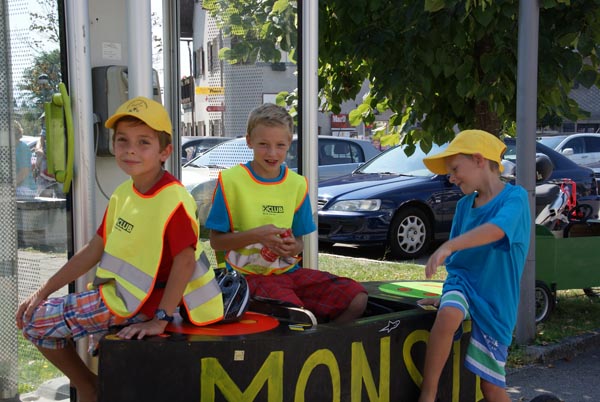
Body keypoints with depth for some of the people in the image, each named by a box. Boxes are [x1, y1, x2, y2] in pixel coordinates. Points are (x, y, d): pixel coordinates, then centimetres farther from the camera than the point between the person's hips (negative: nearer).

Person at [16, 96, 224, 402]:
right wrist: (44, 291, 7)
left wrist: (160, 320, -21)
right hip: (117, 290, 8)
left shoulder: (173, 200, -23)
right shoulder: (122, 193, 2)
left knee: (39, 322, -6)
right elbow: (95, 250, 7)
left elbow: (185, 261, -23)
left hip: (142, 303, -8)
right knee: (33, 318, 12)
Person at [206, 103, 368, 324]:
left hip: (290, 270, 5)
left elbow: (299, 240, 14)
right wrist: (257, 235, -19)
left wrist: (294, 247, -10)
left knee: (356, 299, -13)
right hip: (250, 274, -5)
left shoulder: (297, 184, 9)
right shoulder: (231, 180, -4)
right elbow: (216, 241, -4)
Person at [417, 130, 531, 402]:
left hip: (495, 300, -3)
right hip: (462, 281, 3)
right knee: (448, 315, -34)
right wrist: (447, 294, 13)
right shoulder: (465, 205, 7)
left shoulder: (514, 197, -12)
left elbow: (496, 230, -34)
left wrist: (449, 246, -48)